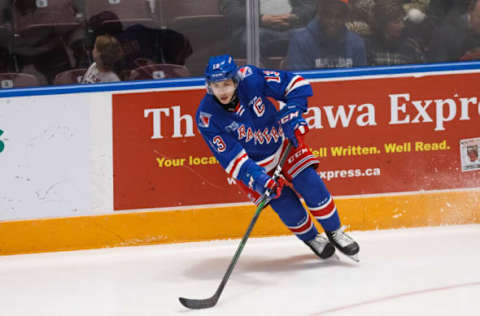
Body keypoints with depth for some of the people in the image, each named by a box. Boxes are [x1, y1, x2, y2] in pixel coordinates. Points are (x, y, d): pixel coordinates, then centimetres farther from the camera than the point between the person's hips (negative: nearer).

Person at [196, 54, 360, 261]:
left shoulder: (251, 79, -26)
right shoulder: (207, 117, -26)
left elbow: (295, 84, -16)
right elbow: (231, 158, -25)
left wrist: (291, 115, -28)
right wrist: (259, 179, -37)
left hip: (282, 142, 1)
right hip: (253, 162, -1)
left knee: (310, 184, -11)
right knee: (285, 204, -9)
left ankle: (334, 232, 13)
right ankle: (312, 239, 21)